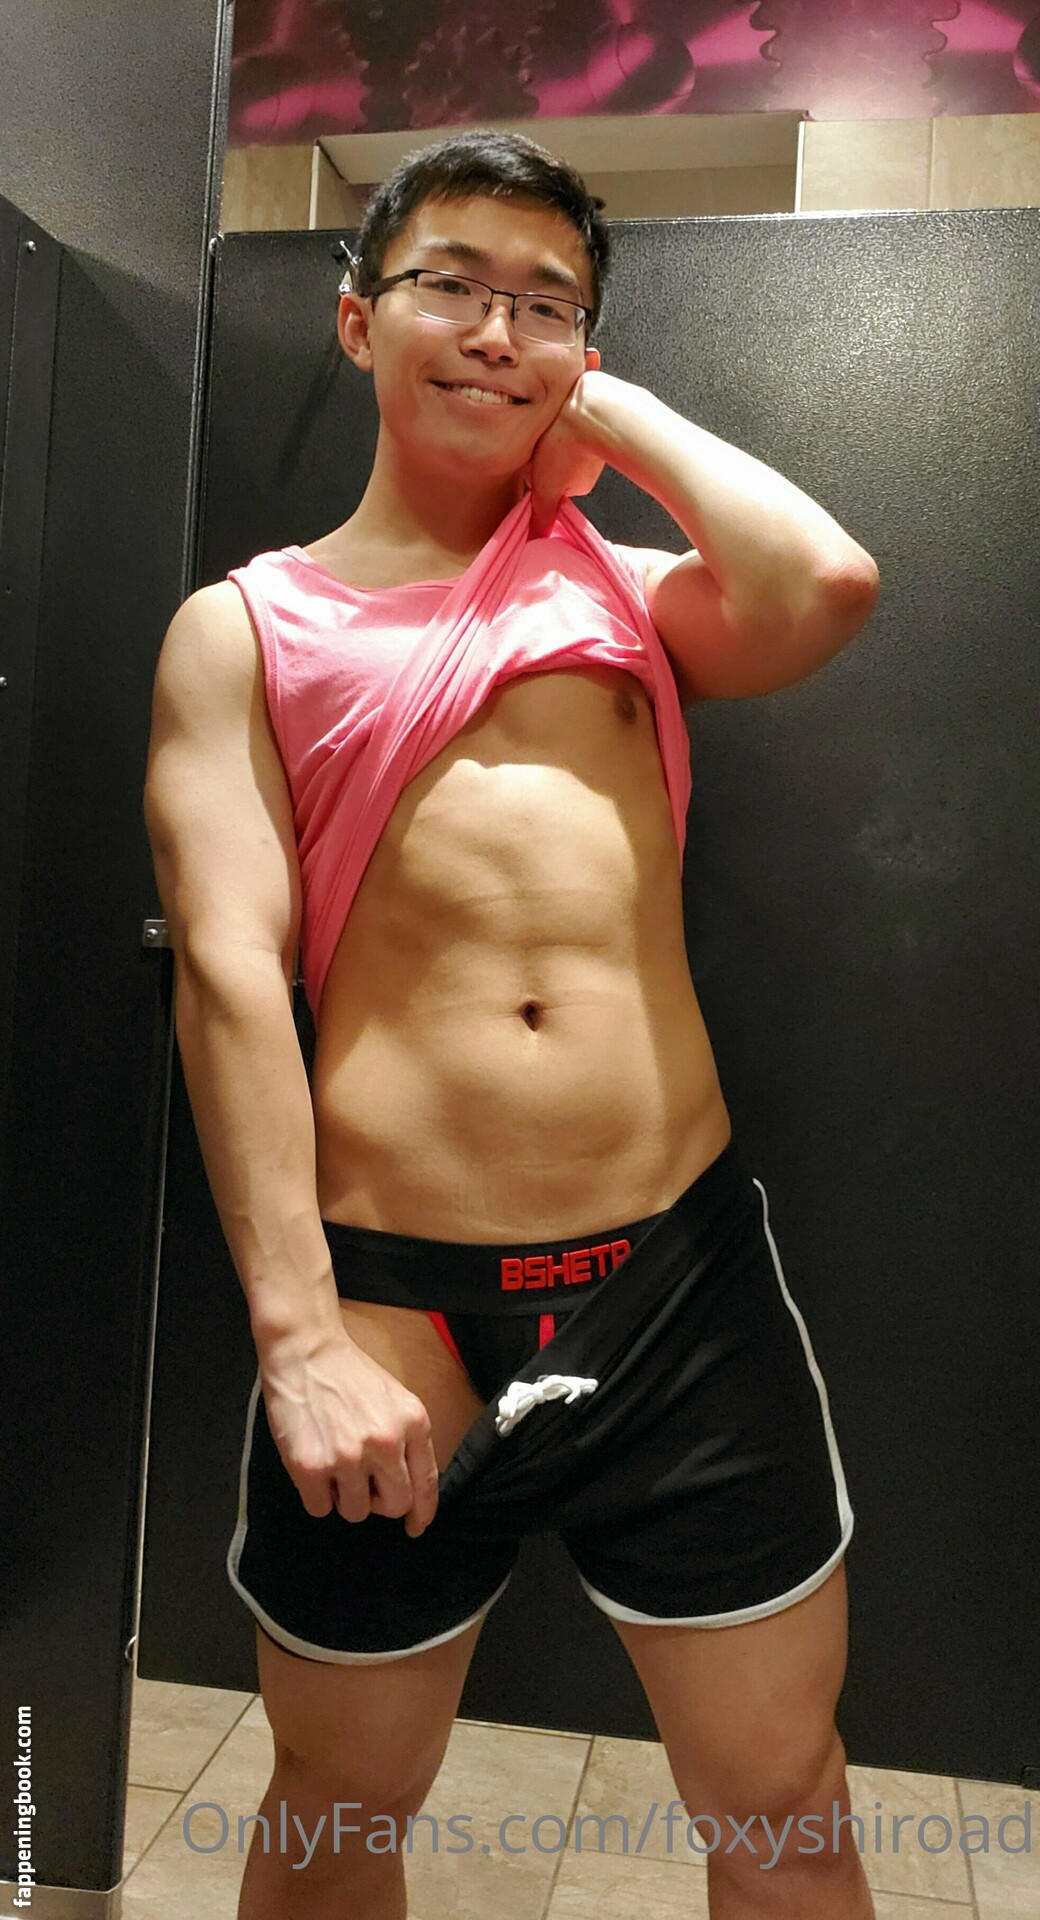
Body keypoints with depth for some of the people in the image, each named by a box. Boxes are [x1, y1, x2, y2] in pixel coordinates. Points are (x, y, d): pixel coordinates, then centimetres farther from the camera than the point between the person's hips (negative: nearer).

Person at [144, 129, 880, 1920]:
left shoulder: (632, 587, 13)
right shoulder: (243, 625, 6)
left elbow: (826, 586, -10)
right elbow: (227, 963, -6)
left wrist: (619, 413, 6)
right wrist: (301, 1333, -14)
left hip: (685, 1278, 2)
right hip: (394, 1296, -1)